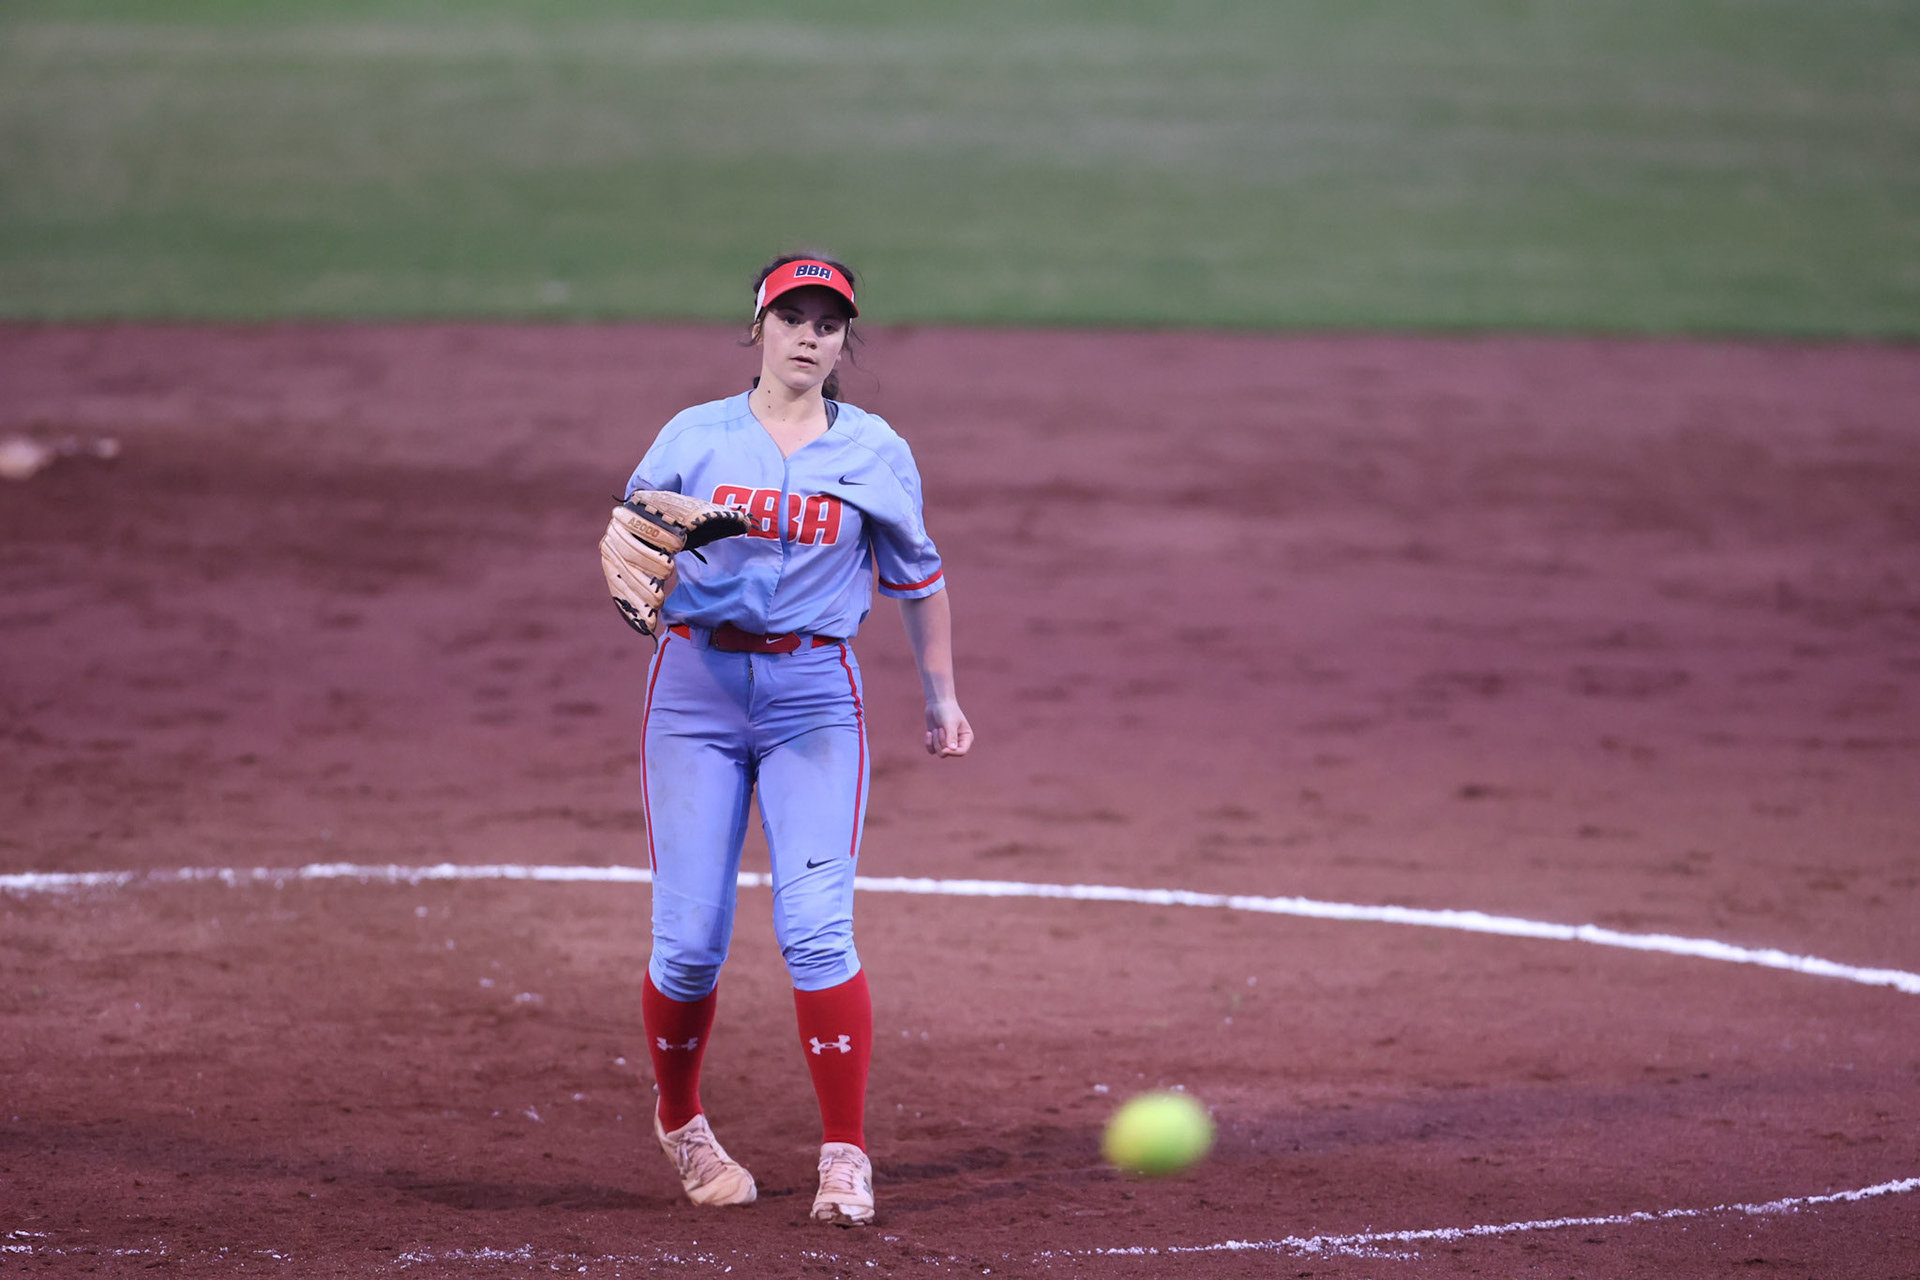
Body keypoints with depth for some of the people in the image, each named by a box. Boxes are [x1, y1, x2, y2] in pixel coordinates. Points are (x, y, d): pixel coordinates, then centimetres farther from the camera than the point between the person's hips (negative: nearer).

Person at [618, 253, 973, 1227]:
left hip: (815, 692, 0)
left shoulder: (875, 452, 5)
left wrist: (941, 699, 15)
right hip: (695, 683, 0)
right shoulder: (692, 437, 4)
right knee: (689, 938, -1)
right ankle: (679, 1123, 25)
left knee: (815, 927, -13)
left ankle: (845, 1156, -7)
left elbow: (917, 578, 14)